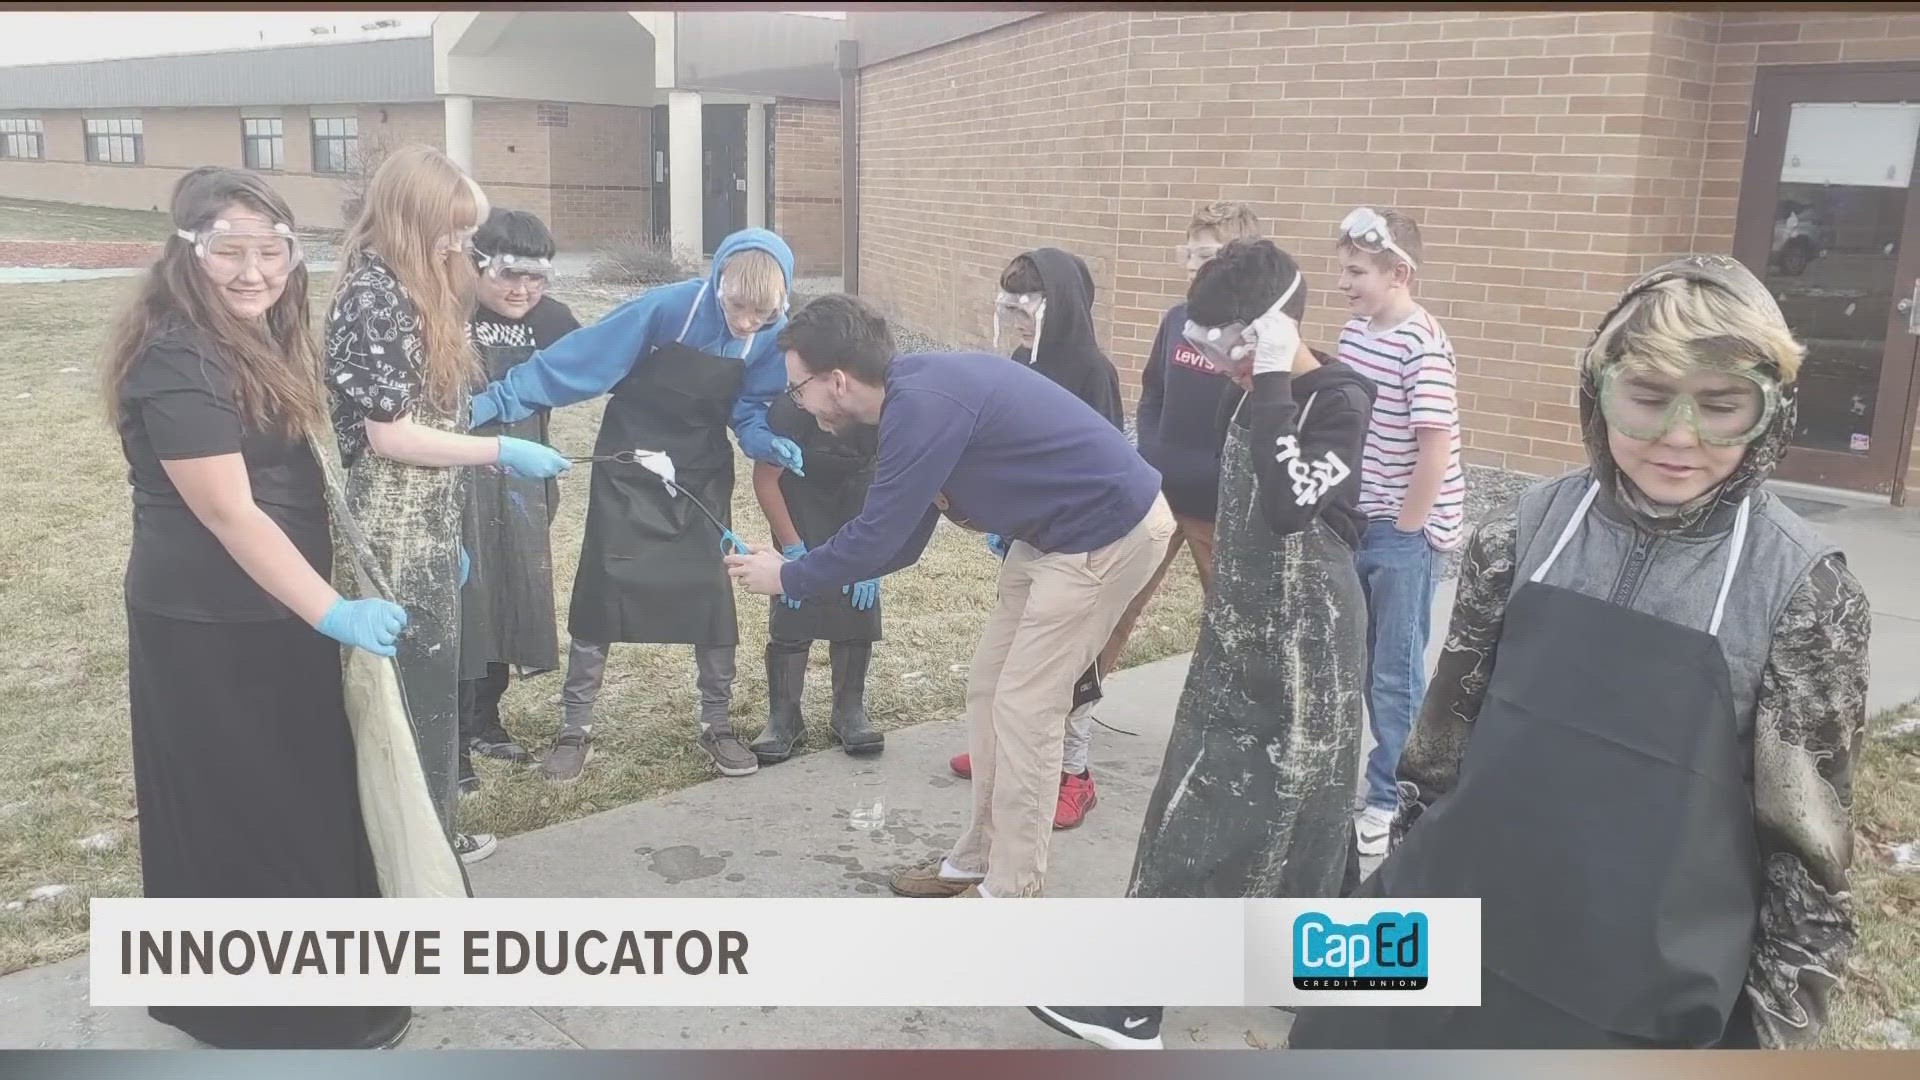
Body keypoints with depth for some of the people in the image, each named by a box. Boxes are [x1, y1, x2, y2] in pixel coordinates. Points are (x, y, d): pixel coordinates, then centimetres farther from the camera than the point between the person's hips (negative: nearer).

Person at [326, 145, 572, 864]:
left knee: (429, 686, 17)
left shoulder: (416, 291, 13)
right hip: (392, 539, -9)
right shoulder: (374, 295, -16)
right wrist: (501, 451, -15)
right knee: (404, 692, 2)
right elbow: (389, 434, -20)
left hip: (425, 532, 9)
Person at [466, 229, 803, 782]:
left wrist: (770, 443, -26)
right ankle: (575, 730, 14)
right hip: (629, 471, -2)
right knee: (601, 592, 0)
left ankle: (717, 726, 18)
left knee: (712, 596, 2)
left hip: (703, 477, 3)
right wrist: (488, 403, -27)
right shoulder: (668, 308, -26)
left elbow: (750, 410, -3)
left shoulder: (774, 333, -14)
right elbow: (573, 361, -23)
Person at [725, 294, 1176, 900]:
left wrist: (790, 578, -4)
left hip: (1108, 533, -10)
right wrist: (803, 569, 7)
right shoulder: (917, 390, 5)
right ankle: (979, 858, 26)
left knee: (1025, 708, -4)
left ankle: (1011, 896, 9)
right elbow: (900, 539, 11)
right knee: (989, 691, 13)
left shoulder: (923, 405, -26)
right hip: (1057, 533, 10)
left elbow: (878, 538, -20)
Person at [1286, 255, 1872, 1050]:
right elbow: (1449, 724, 5)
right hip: (1452, 938, 3)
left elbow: (1806, 833, -4)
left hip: (1646, 1002, -2)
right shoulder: (1528, 530, -4)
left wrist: (1776, 1022, -2)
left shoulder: (1802, 590, -10)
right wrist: (1405, 885, 9)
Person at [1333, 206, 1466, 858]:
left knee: (1395, 671, 4)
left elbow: (1436, 451, -21)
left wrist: (1403, 529, -14)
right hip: (1357, 523, 7)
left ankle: (1392, 800, 19)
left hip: (1407, 531, -7)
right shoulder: (1354, 332, 5)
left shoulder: (1423, 345, -19)